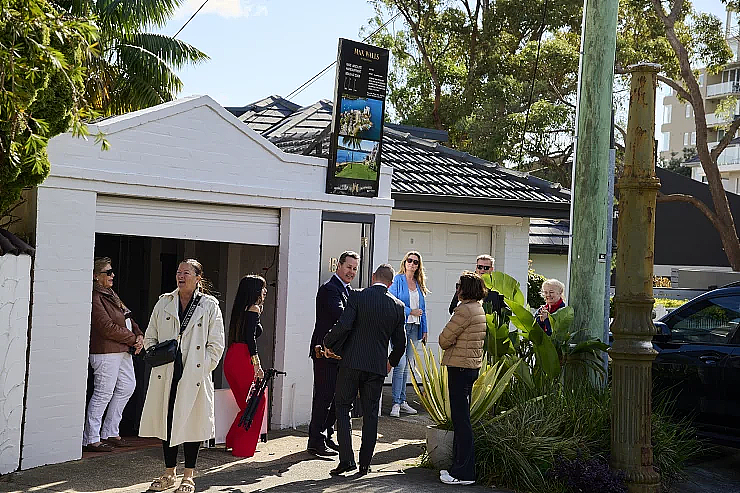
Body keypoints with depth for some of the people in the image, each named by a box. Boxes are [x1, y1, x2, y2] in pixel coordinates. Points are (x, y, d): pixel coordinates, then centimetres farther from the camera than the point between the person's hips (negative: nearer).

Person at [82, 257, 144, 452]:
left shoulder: (110, 294, 16)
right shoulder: (95, 298, -15)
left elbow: (127, 318, 18)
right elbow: (108, 328, -20)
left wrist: (139, 334, 1)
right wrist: (133, 339, -13)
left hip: (123, 351, 10)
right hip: (106, 352, -10)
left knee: (127, 387, 15)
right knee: (103, 393, -4)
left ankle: (110, 433, 26)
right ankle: (90, 440, 7)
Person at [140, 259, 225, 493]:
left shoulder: (209, 305, 1)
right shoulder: (164, 302, 9)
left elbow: (216, 344, 0)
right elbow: (149, 337, 15)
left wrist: (202, 369, -8)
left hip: (194, 376, -3)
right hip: (165, 375, 3)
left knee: (191, 423, 3)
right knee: (166, 420, 9)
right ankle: (169, 474, 24)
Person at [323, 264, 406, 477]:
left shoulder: (357, 296, -7)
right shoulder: (397, 306, 2)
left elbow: (344, 326, -18)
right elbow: (400, 342, 7)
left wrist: (328, 344, 0)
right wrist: (391, 361, 25)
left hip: (352, 363, -3)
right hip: (378, 366, 3)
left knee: (342, 407, 9)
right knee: (370, 414, 10)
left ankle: (346, 459, 0)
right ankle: (365, 464, 14)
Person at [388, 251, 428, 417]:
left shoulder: (419, 284, 16)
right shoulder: (397, 280, -3)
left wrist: (424, 329, 12)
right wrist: (410, 311, -11)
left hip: (414, 328, 6)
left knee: (408, 365, 8)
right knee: (401, 364, -11)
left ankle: (402, 401, 15)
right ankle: (396, 403, -7)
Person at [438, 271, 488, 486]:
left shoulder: (465, 310, -18)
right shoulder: (478, 308, 14)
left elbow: (444, 339, -13)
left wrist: (448, 346, 6)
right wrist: (454, 347, 11)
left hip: (460, 367, -10)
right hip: (472, 365, 10)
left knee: (460, 419, -5)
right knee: (462, 417, 15)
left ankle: (464, 473, 0)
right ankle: (460, 466, 23)